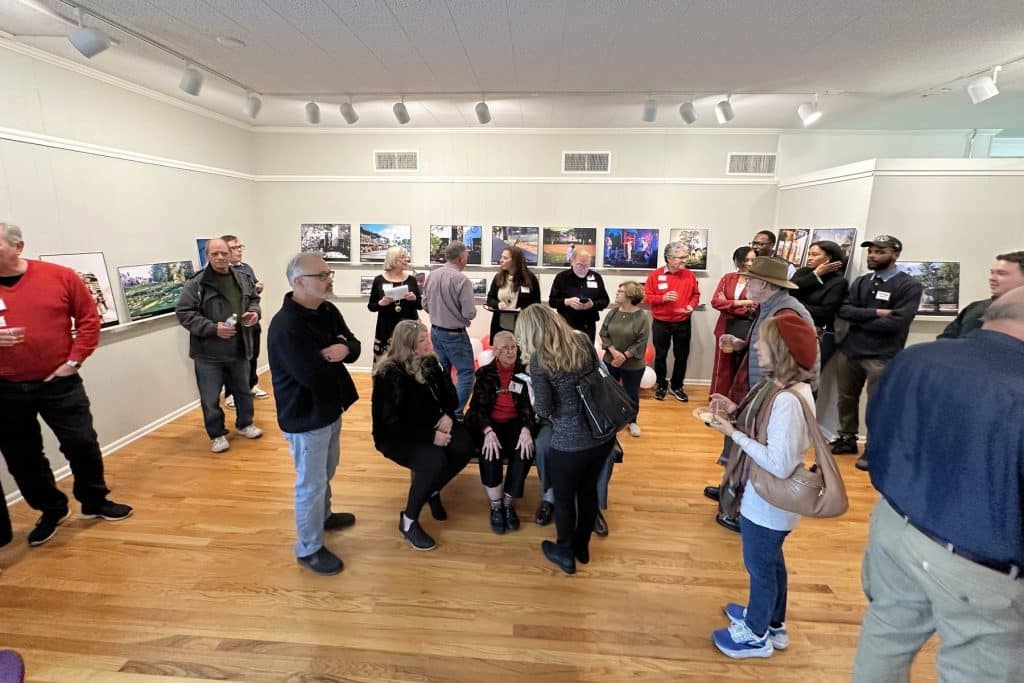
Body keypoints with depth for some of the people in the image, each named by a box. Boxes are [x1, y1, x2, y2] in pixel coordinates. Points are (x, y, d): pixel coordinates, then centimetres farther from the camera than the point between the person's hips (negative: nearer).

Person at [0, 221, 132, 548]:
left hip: (58, 381, -2)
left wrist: (74, 360, -6)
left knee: (82, 444, 4)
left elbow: (89, 317, 0)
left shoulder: (60, 276, -6)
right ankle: (51, 510, 32)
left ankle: (95, 502, 25)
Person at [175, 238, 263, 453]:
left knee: (243, 391, 19)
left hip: (239, 350, 5)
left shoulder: (241, 279, 5)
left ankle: (244, 424, 39)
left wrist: (254, 312, -2)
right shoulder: (195, 283, -11)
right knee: (211, 398, 7)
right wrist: (213, 328, -21)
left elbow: (254, 299, 20)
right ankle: (217, 434, 24)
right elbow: (184, 313, -12)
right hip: (209, 353, -4)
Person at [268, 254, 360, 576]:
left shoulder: (327, 310, 0)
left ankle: (323, 515, 52)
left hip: (330, 408, 9)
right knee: (311, 483, 7)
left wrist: (344, 349, -22)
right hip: (305, 417, -9)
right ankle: (309, 549, 26)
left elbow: (354, 345, 2)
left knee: (326, 473, 27)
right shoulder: (285, 326, -28)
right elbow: (314, 376, -32)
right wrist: (333, 356, -11)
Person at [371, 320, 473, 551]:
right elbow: (392, 423, -22)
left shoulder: (430, 362, 1)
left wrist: (448, 415, -12)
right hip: (397, 436, -6)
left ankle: (433, 491, 8)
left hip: (430, 425, 6)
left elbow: (449, 394, 11)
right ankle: (408, 522, -10)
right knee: (435, 461, -32)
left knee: (465, 446, -20)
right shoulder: (390, 374, -19)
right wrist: (430, 436, -26)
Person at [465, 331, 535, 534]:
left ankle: (508, 503, -10)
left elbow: (529, 405, -1)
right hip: (490, 423, -1)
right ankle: (495, 505, -11)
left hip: (516, 423, 1)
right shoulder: (485, 373, 3)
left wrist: (526, 429, -21)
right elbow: (477, 406, -5)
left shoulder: (524, 371, 5)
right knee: (490, 452, -32)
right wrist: (488, 431, -24)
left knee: (525, 451, -29)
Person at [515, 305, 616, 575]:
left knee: (564, 497, 20)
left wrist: (532, 391, 3)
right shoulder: (583, 341, 0)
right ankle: (582, 547, 47)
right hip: (604, 434, 6)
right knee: (589, 489, 26)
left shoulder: (539, 359, -15)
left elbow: (544, 409, -15)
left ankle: (565, 553, 41)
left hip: (570, 443, -5)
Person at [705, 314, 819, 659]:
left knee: (760, 565, 14)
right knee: (771, 560, 27)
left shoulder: (788, 400, -32)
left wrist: (733, 433, -27)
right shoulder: (786, 386, -2)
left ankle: (756, 635, 39)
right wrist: (736, 411, -3)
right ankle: (772, 623, 50)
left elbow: (778, 464, -32)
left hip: (767, 502, -9)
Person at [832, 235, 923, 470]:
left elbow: (895, 323, -17)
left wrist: (858, 319, -8)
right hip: (849, 350, 5)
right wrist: (875, 313, -14)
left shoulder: (909, 286, -6)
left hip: (882, 356, -5)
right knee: (846, 399, 15)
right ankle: (847, 439, 32)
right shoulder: (860, 282, 11)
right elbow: (844, 310, -2)